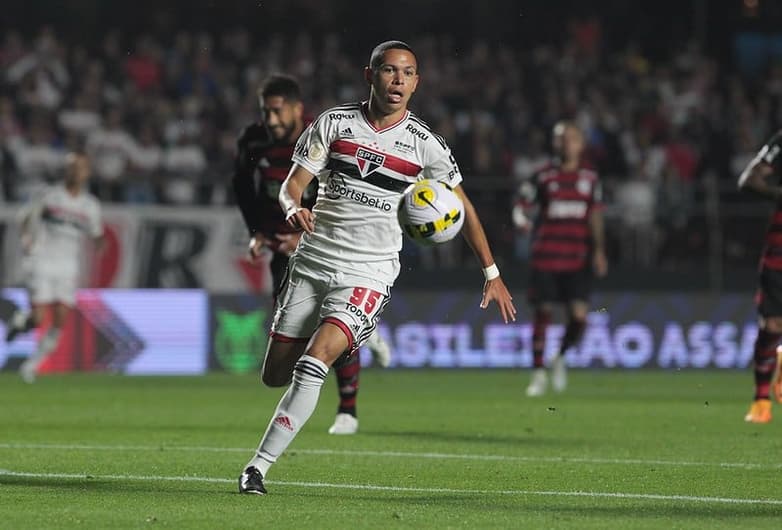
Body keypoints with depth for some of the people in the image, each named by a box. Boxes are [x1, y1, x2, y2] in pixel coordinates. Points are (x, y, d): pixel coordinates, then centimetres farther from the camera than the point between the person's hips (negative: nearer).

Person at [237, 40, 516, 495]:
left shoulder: (425, 144, -1)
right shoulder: (334, 123, 1)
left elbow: (462, 208, 11)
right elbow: (292, 185, 2)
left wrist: (492, 274, 12)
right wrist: (294, 209, -23)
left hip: (369, 273, -3)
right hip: (312, 263, 3)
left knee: (312, 364, -23)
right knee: (276, 374, 6)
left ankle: (259, 466, -18)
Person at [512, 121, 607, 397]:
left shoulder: (589, 178, 9)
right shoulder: (543, 177, 2)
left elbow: (595, 217, 13)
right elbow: (521, 206, 1)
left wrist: (598, 250, 5)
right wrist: (522, 219, -22)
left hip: (577, 260, 2)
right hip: (545, 258, -2)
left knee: (579, 316, -8)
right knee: (542, 313, 0)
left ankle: (561, 358, 20)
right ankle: (539, 373, 11)